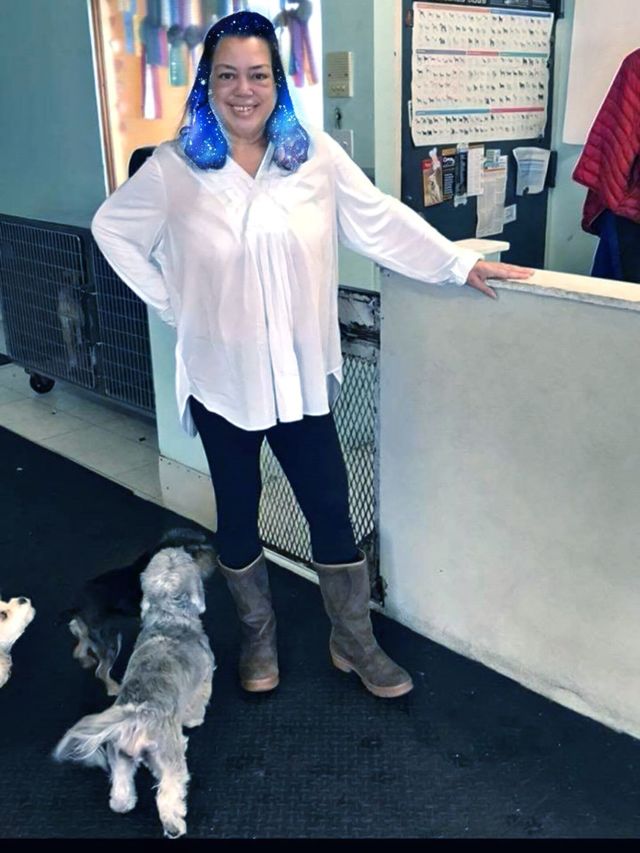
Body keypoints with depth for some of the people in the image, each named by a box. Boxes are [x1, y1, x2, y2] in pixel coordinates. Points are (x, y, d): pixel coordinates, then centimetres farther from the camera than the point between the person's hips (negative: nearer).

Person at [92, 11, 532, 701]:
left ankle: (354, 642, 30)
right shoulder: (174, 168, -5)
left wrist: (462, 264, 1)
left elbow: (382, 222, 3)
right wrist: (173, 305, 0)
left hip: (301, 378, 1)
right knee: (237, 513, 15)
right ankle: (257, 636, 39)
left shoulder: (315, 155, -1)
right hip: (221, 379, 0)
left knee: (331, 511, 7)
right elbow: (112, 230, 6)